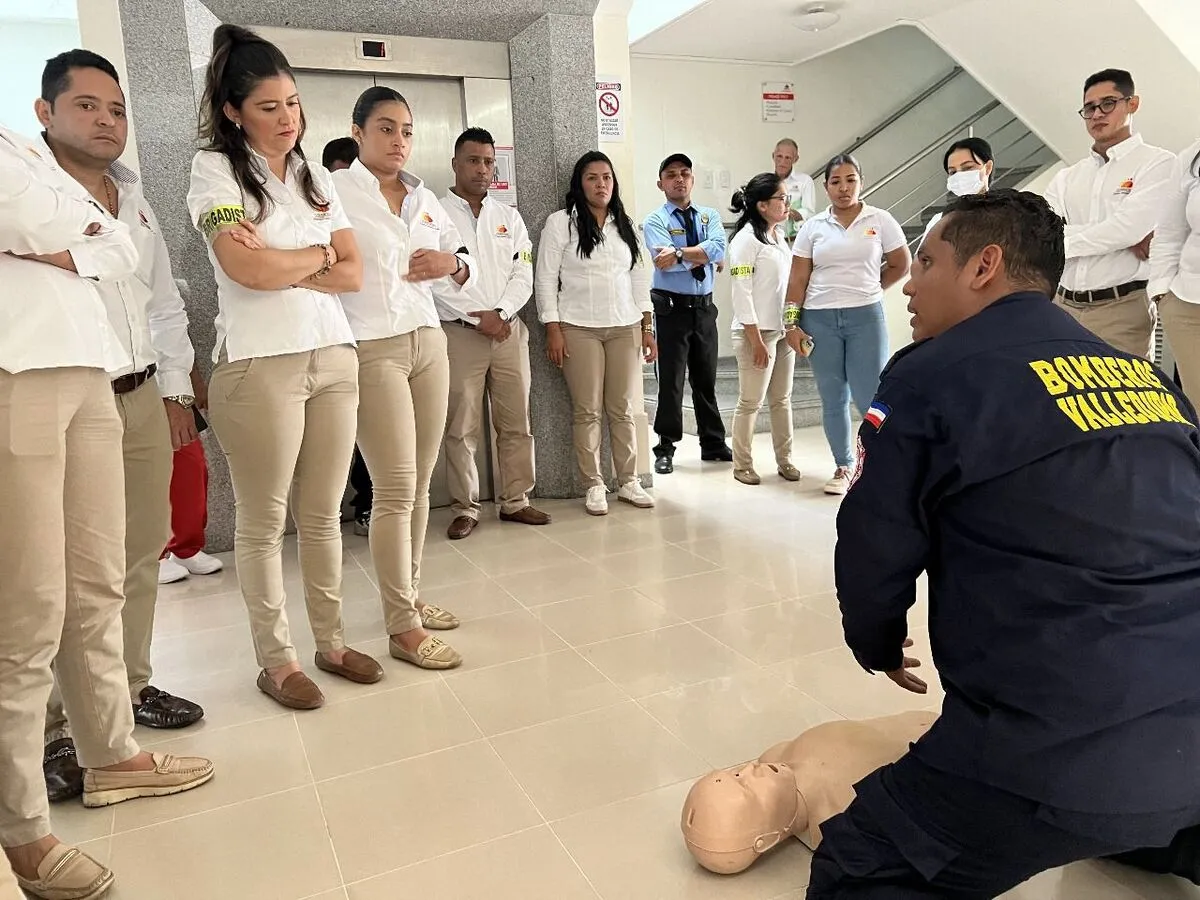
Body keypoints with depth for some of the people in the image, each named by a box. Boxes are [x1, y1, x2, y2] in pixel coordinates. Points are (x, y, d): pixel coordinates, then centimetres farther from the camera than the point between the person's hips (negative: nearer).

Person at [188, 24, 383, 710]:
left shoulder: (317, 177, 16)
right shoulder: (215, 169, 1)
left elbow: (354, 273, 7)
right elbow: (247, 270, -14)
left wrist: (280, 263, -6)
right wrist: (319, 253, 2)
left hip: (334, 356, 5)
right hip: (259, 364, -5)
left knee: (324, 514, 10)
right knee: (264, 521, 3)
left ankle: (332, 641, 22)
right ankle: (277, 661, 15)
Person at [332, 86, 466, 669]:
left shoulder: (424, 198, 16)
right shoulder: (335, 192, -2)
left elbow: (465, 271, 20)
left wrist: (453, 264, 0)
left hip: (429, 342, 6)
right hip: (373, 350, -6)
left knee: (419, 484, 8)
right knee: (396, 491, -7)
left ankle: (409, 595, 22)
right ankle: (402, 628, 1)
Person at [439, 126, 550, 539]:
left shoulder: (509, 217, 14)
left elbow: (523, 275, 7)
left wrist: (501, 313, -9)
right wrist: (478, 318, -12)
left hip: (508, 329, 4)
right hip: (459, 331, -4)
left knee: (516, 423, 6)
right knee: (461, 427, -1)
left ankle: (515, 501, 16)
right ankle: (465, 508, 9)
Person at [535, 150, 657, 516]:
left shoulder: (625, 225, 15)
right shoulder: (561, 222, 1)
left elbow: (640, 279, 15)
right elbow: (546, 278, -3)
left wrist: (647, 328, 10)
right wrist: (553, 330, -10)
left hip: (625, 328, 4)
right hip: (579, 329, -3)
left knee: (623, 409, 5)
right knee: (587, 411, -1)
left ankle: (628, 482, 15)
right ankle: (594, 485, 9)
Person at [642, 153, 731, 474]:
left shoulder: (710, 216, 9)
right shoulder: (654, 221, -2)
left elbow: (717, 248, -12)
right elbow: (666, 261, -19)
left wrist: (679, 253, -21)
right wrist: (702, 256, -10)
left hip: (704, 306, 4)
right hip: (671, 307, -4)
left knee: (706, 378, 12)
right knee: (671, 380, 0)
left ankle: (713, 444, 24)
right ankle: (666, 448, 12)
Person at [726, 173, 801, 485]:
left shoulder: (779, 235, 13)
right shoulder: (745, 240, -11)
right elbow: (742, 294, -16)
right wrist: (756, 340, -18)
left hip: (783, 331, 8)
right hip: (756, 333, -8)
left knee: (782, 399, 13)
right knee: (751, 402, 0)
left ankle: (785, 460, 22)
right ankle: (742, 465, 11)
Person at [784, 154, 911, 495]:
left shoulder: (880, 220, 1)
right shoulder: (813, 227, 4)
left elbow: (902, 264, 10)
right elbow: (798, 279, 3)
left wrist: (869, 289, 11)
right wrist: (791, 323, -3)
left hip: (866, 317, -2)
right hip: (820, 319, 2)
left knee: (870, 397, -3)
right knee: (832, 399, 8)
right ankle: (843, 467, 21)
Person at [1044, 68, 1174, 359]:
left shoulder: (1158, 163, 2)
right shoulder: (1067, 177, 16)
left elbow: (1129, 226, -14)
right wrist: (1125, 238, -10)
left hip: (1121, 308, -5)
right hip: (1062, 306, 5)